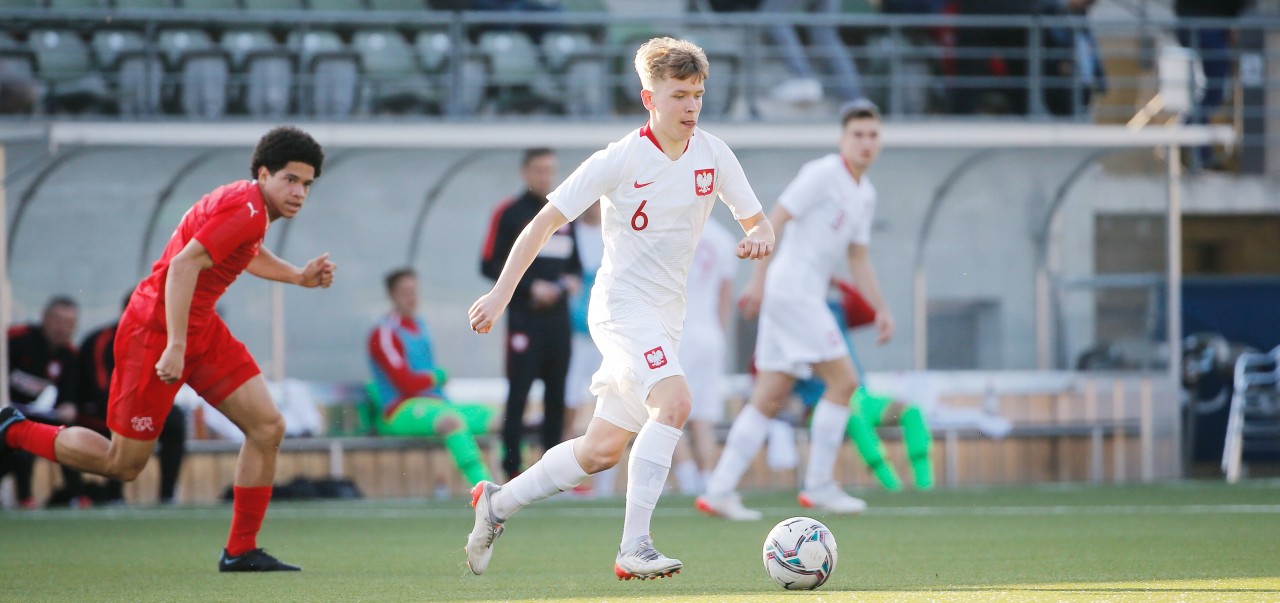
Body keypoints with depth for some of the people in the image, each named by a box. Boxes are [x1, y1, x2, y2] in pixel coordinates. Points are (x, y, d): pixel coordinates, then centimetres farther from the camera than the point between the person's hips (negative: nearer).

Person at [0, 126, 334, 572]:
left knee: (267, 427, -2)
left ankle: (241, 552, 5)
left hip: (200, 328, 10)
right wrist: (175, 346, -34)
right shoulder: (245, 210, -22)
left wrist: (298, 276, 18)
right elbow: (183, 265, -30)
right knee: (123, 464, 0)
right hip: (156, 331, -10)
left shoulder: (253, 209, 8)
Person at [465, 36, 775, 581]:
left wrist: (759, 238, -15)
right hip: (622, 306, -7)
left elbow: (756, 223, 11)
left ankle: (497, 503, 32)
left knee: (602, 451, 11)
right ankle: (634, 548, -32)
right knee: (673, 400, -30)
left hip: (666, 315, 7)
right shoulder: (620, 160, -12)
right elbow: (546, 221, -7)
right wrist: (501, 294, -9)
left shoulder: (712, 155, 2)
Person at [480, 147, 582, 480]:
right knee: (519, 390, -9)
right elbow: (490, 265, -6)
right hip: (524, 316, -6)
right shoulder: (509, 214, -1)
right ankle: (512, 468, -9)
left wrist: (572, 279, 1)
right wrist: (530, 287, -15)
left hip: (558, 315, 6)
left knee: (556, 392, 6)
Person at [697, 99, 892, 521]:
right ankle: (818, 486, -5)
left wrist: (881, 309, 17)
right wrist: (759, 280, -21)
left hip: (808, 297, 9)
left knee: (769, 398, 5)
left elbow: (858, 258, 24)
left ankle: (719, 491, 3)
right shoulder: (822, 174, -10)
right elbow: (774, 221, -14)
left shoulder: (865, 193, 17)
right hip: (792, 291, -9)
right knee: (843, 380, -10)